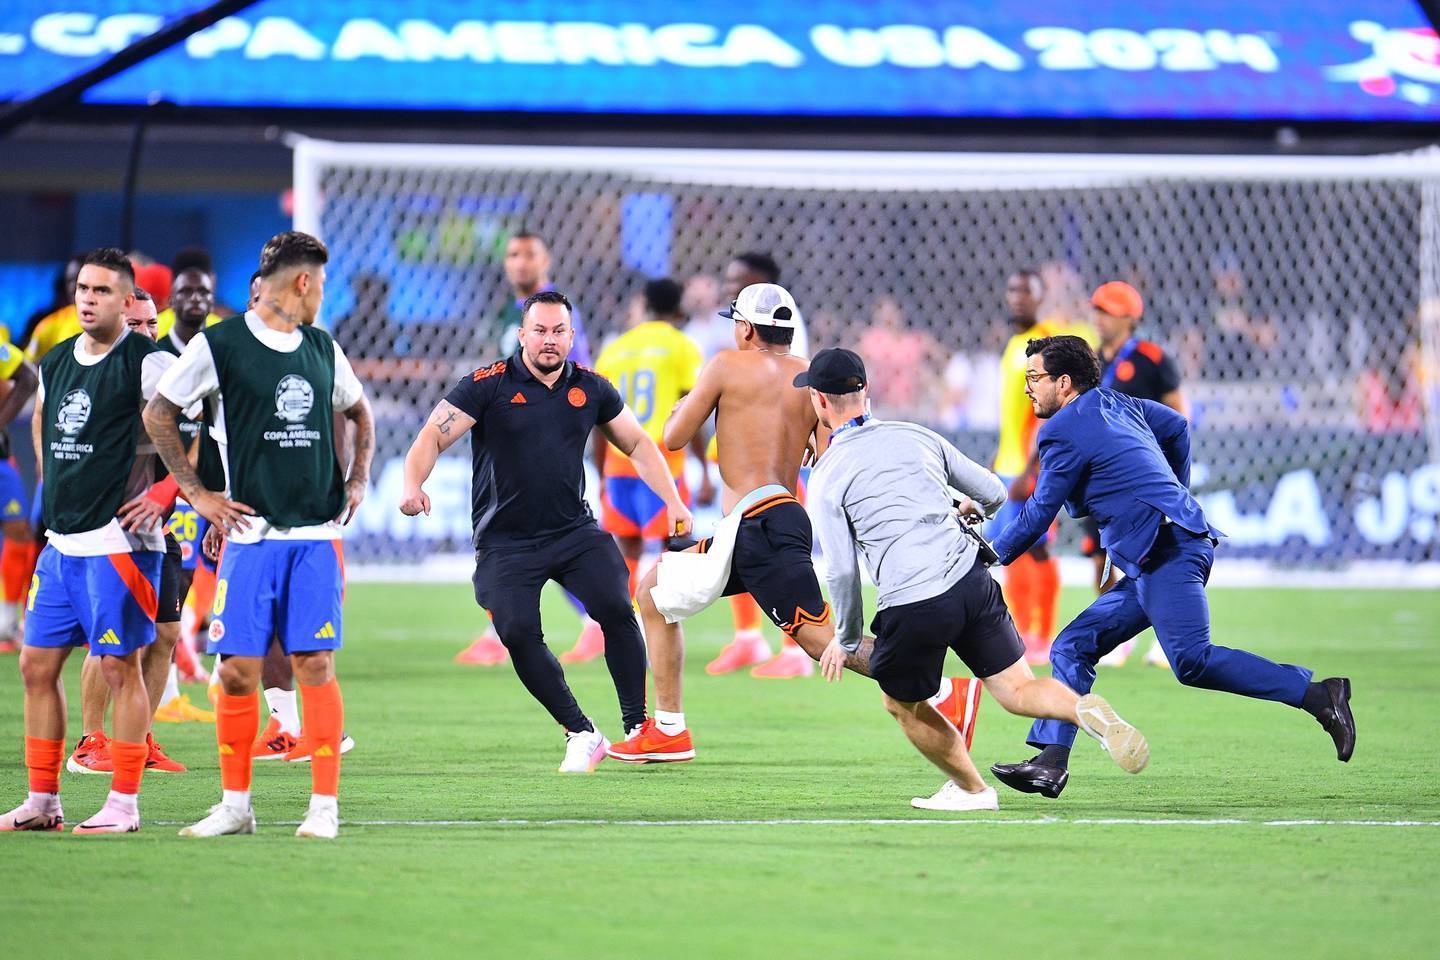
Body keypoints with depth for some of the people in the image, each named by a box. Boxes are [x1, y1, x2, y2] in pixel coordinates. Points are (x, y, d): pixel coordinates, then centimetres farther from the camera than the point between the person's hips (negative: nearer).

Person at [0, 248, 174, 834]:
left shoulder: (146, 363, -10)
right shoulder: (56, 363, 13)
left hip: (119, 541, -8)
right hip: (62, 541, 8)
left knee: (119, 667, -4)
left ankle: (123, 805, 1)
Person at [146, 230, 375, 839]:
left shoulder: (322, 350, 13)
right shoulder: (218, 345, -2)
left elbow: (359, 413, 30)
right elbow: (157, 414, 4)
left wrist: (357, 481, 16)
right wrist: (197, 494, -1)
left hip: (317, 536, 3)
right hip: (250, 533, -3)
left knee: (315, 664, -3)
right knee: (238, 670, -3)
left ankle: (325, 805, 0)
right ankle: (235, 806, 9)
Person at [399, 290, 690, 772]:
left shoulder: (589, 388, 4)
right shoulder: (488, 386, -7)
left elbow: (637, 443, 16)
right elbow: (433, 437, -12)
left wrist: (672, 501, 7)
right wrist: (413, 484, -32)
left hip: (575, 532, 2)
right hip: (505, 543, -2)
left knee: (616, 610, -17)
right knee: (518, 635, -17)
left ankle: (638, 727, -6)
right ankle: (582, 734, -3)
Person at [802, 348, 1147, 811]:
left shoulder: (826, 477, 2)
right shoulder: (916, 436, 15)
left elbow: (842, 571, -2)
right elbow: (994, 493, 21)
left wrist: (847, 639, 13)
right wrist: (972, 508, 45)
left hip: (912, 607, -4)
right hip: (972, 581, 4)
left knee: (902, 704, 21)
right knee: (1018, 690, 7)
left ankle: (971, 789, 25)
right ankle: (1087, 711, -21)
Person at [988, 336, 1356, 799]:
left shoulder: (1066, 431, -5)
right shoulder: (1115, 404, 21)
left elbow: (1039, 514, 0)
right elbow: (1176, 427, 35)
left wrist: (995, 555, 14)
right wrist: (1174, 494, 42)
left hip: (1169, 552, -11)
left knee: (1192, 661, -23)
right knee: (1071, 648, 8)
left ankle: (1318, 695, -25)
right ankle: (1050, 764, 1)